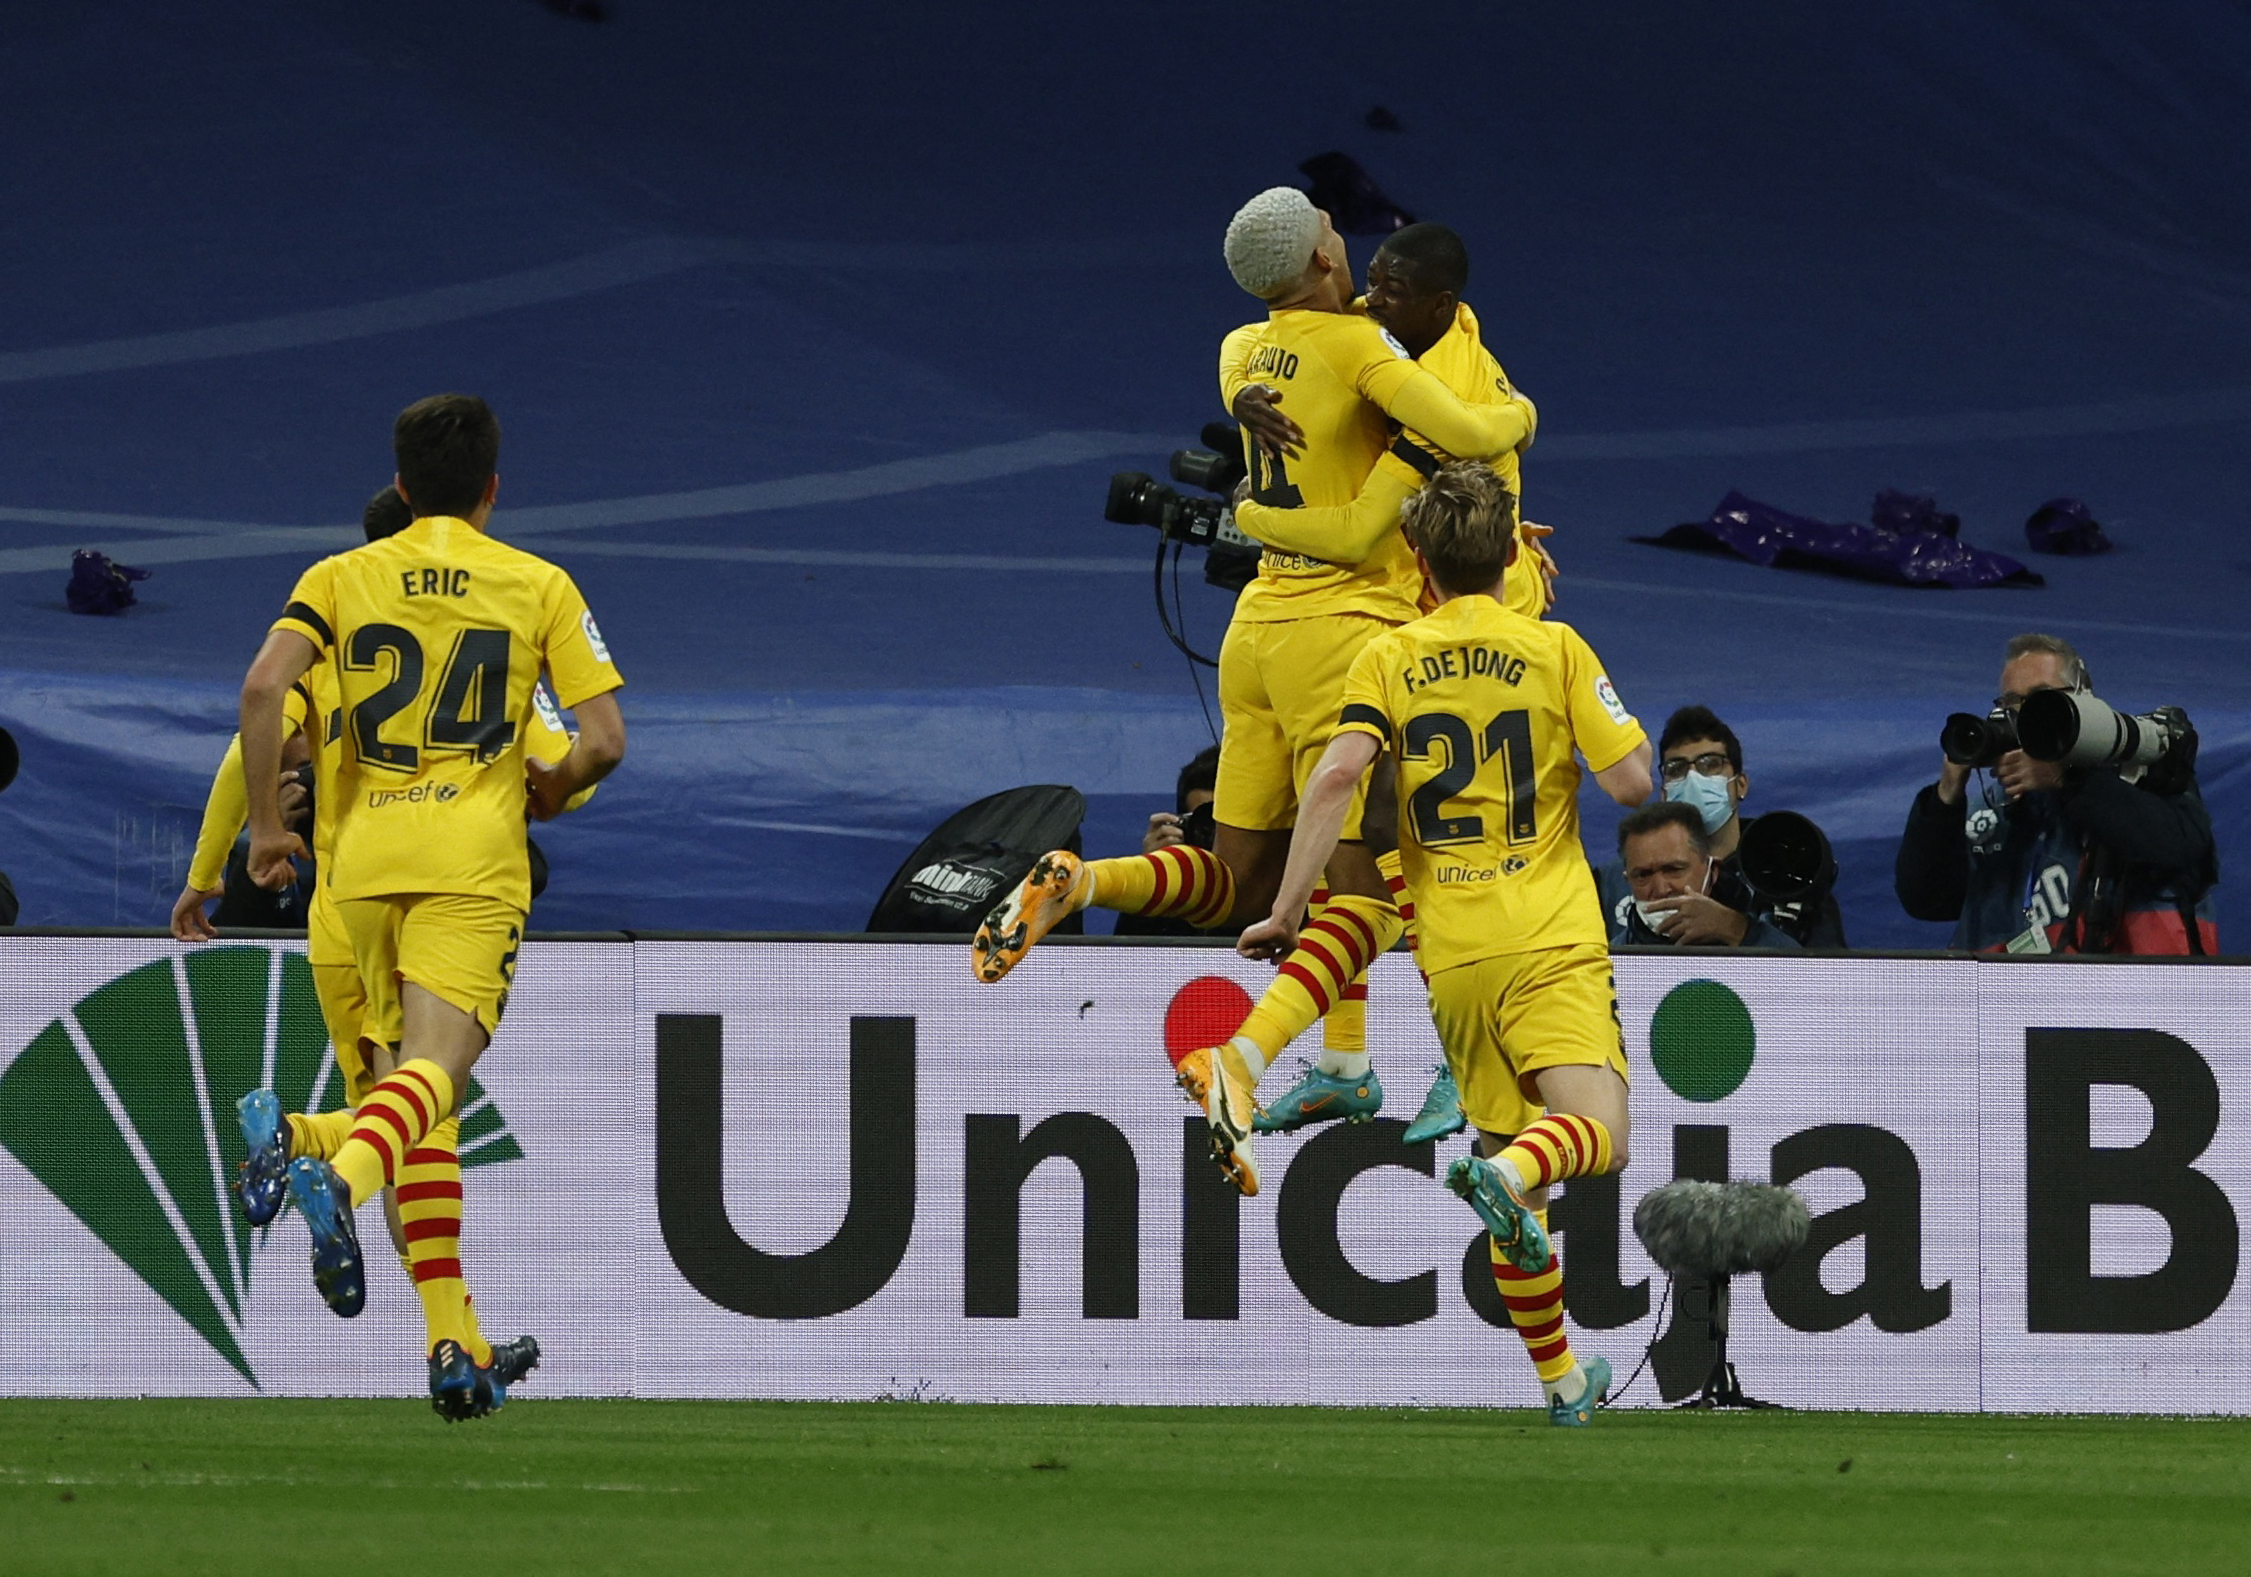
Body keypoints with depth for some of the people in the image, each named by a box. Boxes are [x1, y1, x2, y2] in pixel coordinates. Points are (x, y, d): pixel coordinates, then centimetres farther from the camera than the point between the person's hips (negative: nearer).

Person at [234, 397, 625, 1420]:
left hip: (366, 855, 3)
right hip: (474, 856, -3)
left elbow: (263, 689, -6)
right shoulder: (539, 587, 7)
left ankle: (450, 1345, 11)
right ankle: (339, 1178, -52)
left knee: (403, 1063, 15)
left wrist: (266, 823, 3)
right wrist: (550, 790, 22)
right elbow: (603, 741, 1)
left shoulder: (341, 579, 10)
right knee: (434, 1067, -17)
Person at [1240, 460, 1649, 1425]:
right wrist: (1628, 728, 18)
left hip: (1452, 951, 3)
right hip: (1553, 939, -3)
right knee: (1593, 1134, -13)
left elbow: (1337, 773, -10)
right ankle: (1508, 1173, -47)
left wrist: (1287, 909, -7)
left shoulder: (1389, 659, 6)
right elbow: (1632, 783, -4)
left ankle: (1561, 1382, 16)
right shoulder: (1556, 650, 2)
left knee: (1509, 1153, 12)